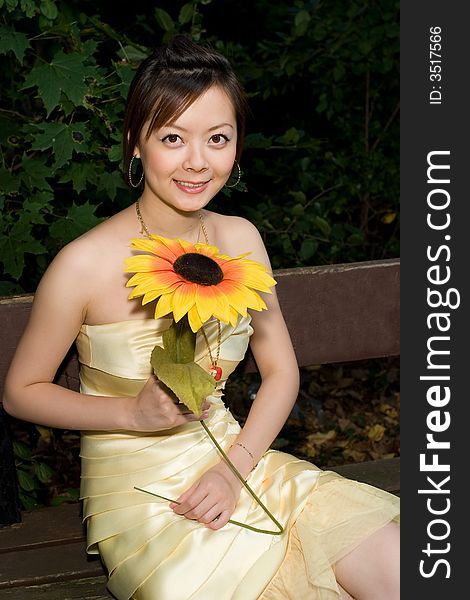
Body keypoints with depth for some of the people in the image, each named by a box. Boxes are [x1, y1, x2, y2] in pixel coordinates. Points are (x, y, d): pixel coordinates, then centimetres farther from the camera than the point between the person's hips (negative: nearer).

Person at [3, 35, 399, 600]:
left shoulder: (240, 240, -1)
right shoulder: (85, 264, -16)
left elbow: (281, 370, 6)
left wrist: (235, 467, -9)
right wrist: (134, 412, -18)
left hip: (234, 458, 5)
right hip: (135, 484, -4)